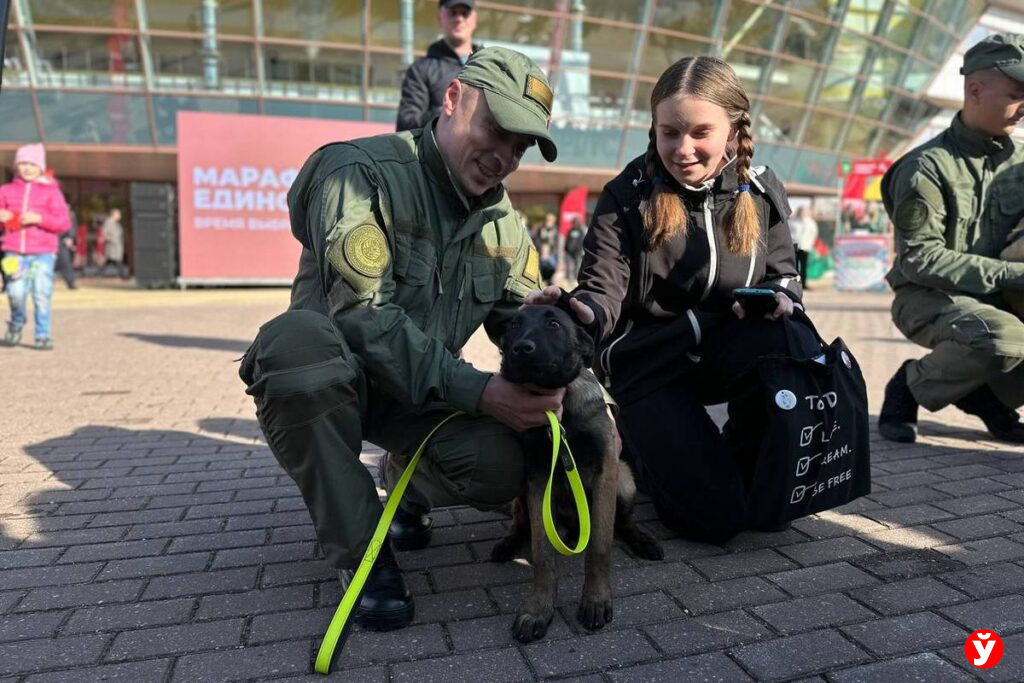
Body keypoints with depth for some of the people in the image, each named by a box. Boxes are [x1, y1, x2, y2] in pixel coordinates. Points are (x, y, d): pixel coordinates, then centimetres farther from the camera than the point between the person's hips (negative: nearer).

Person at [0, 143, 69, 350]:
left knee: (42, 294, -7)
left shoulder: (51, 191, 6)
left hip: (43, 252, -1)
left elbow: (63, 222, -1)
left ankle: (43, 335, 5)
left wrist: (39, 218, -16)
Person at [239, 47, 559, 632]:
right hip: (328, 371, -4)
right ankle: (363, 551, -18)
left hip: (426, 395, 4)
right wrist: (478, 392, -31)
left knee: (500, 468, -25)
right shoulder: (362, 171, -18)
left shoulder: (504, 223, 4)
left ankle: (409, 487, 14)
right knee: (298, 338, -39)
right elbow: (363, 316, -28)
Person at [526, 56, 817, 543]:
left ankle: (747, 462, -2)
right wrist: (579, 313, -41)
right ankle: (635, 445, 18)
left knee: (796, 346, -32)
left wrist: (780, 298, -16)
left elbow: (783, 273, 9)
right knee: (718, 517, -14)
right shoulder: (626, 198, -9)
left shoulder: (761, 193, 1)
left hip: (728, 351, 4)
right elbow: (602, 291, -16)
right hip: (649, 362, -3)